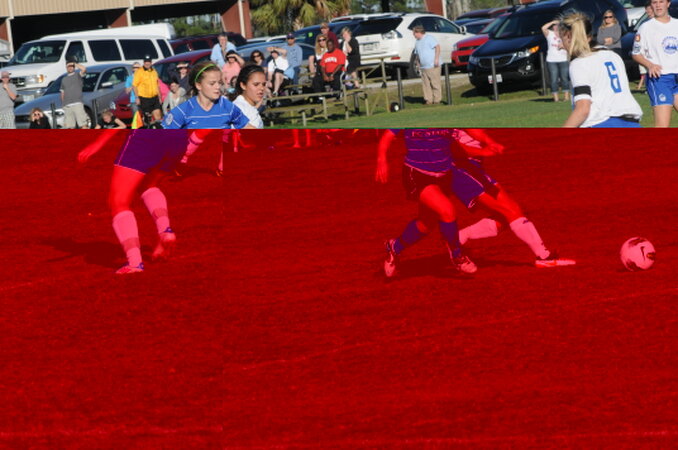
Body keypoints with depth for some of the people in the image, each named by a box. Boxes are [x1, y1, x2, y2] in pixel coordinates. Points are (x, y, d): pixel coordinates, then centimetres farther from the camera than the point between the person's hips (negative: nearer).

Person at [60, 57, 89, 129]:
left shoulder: (77, 75, 8)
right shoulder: (64, 79, 23)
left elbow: (84, 69, -13)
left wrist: (75, 64, -1)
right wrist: (63, 103, 12)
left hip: (77, 103, -5)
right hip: (67, 106, 5)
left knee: (83, 124, -10)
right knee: (70, 126, 2)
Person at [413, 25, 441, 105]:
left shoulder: (429, 38, -6)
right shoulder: (417, 42, 18)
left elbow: (437, 47, -13)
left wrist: (436, 59, -20)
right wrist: (419, 63, 18)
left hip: (433, 66, -8)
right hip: (423, 67, 8)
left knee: (435, 83, -4)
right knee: (426, 84, 2)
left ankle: (437, 100, 0)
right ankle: (429, 100, 6)